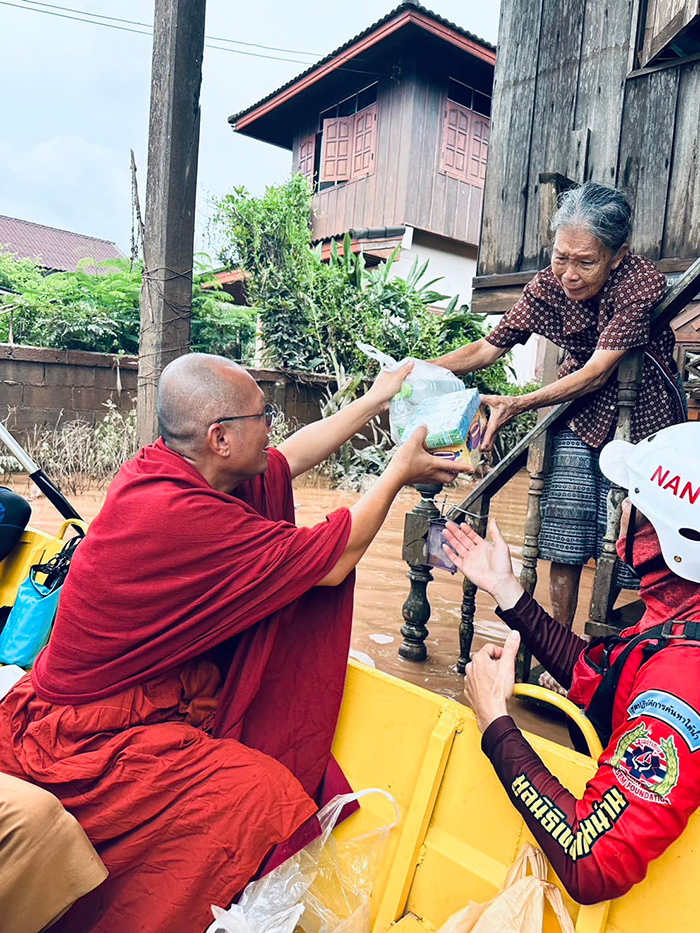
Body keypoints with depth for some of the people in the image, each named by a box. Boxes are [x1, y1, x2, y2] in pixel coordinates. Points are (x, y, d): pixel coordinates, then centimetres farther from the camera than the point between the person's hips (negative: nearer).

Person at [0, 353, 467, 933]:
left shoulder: (161, 468, -4)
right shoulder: (183, 515, -31)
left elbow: (287, 460, 10)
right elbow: (335, 560, -21)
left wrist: (376, 400, 16)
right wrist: (398, 472, -6)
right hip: (89, 743, -9)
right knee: (262, 797, -19)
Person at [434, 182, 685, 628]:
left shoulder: (643, 284, -23)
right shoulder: (549, 285, -10)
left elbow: (597, 372, -27)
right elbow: (489, 347, -6)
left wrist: (517, 404, -38)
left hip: (643, 414, -3)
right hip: (581, 411, 3)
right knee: (565, 535, 0)